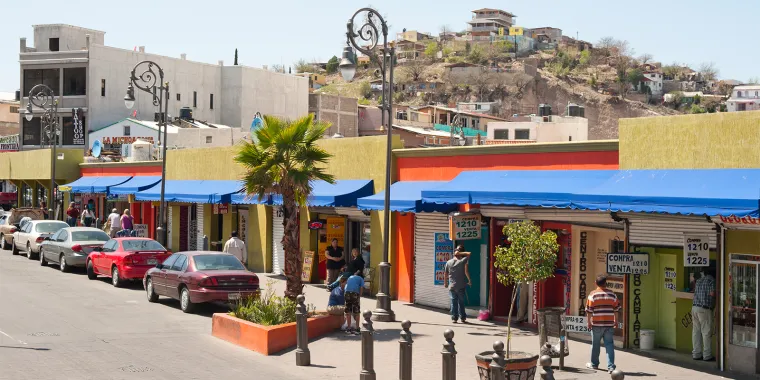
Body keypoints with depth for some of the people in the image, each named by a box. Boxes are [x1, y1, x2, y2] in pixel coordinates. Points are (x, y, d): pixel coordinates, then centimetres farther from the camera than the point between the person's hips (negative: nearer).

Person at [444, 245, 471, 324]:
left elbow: (445, 274, 7)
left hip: (452, 286, 2)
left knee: (453, 302, 7)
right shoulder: (463, 261, -6)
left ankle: (454, 318, 7)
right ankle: (462, 318, 8)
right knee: (461, 302, 6)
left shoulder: (448, 262, 2)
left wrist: (445, 283, 17)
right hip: (461, 286, -2)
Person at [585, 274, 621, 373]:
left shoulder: (593, 294, -6)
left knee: (595, 344, 11)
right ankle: (611, 366, -6)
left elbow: (589, 310, -8)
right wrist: (616, 321, 18)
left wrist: (588, 322, 0)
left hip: (597, 324, -2)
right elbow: (616, 308, 8)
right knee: (609, 344, 3)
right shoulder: (612, 294, 4)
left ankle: (594, 364, 25)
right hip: (609, 323, 2)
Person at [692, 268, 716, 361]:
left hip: (695, 307, 7)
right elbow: (712, 293, -15)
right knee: (706, 332, -1)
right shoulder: (712, 281, -5)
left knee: (696, 332, 10)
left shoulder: (699, 281, 17)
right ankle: (707, 355, 2)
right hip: (705, 309, -7)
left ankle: (696, 354, 14)